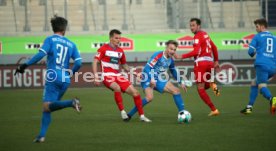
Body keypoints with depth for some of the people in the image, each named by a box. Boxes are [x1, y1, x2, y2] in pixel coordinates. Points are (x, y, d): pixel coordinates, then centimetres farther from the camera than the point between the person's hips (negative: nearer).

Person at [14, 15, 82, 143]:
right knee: (47, 108, 11)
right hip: (65, 80, 5)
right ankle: (42, 136, 2)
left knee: (47, 106, -12)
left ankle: (71, 102, -34)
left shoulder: (50, 40, 2)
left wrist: (25, 65, -8)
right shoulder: (71, 44, 13)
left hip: (53, 77, -5)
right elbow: (78, 62, 4)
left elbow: (40, 54, -12)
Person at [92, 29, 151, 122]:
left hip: (118, 76, 6)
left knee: (135, 92, -5)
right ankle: (122, 111, -26)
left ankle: (142, 116, 5)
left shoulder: (120, 51, 14)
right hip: (107, 76, -6)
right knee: (117, 87, -38)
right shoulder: (104, 48, -3)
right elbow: (95, 62, -4)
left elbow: (124, 65, 25)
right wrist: (96, 76, -15)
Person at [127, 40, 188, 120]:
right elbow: (147, 68, -24)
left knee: (176, 90, 1)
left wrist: (181, 82, 19)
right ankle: (129, 114, -22)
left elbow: (174, 72, 23)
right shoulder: (158, 56, -19)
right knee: (150, 97, -31)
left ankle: (182, 112, 7)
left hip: (158, 80, 8)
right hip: (148, 79, -8)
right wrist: (151, 79, -34)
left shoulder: (171, 60, 5)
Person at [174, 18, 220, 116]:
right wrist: (216, 61, 33)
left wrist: (182, 56, -22)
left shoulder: (198, 36, -9)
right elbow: (214, 47, 25)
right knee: (204, 85, 25)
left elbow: (196, 52, -21)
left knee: (200, 89, -1)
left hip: (201, 62, -8)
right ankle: (212, 85, -8)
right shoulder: (205, 34, 17)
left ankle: (213, 110, -7)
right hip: (210, 61, 8)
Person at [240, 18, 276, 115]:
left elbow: (251, 52, 6)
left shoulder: (258, 36, 8)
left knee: (262, 86, -20)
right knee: (254, 84, 23)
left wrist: (253, 54, 28)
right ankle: (249, 107, 20)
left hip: (262, 64, -6)